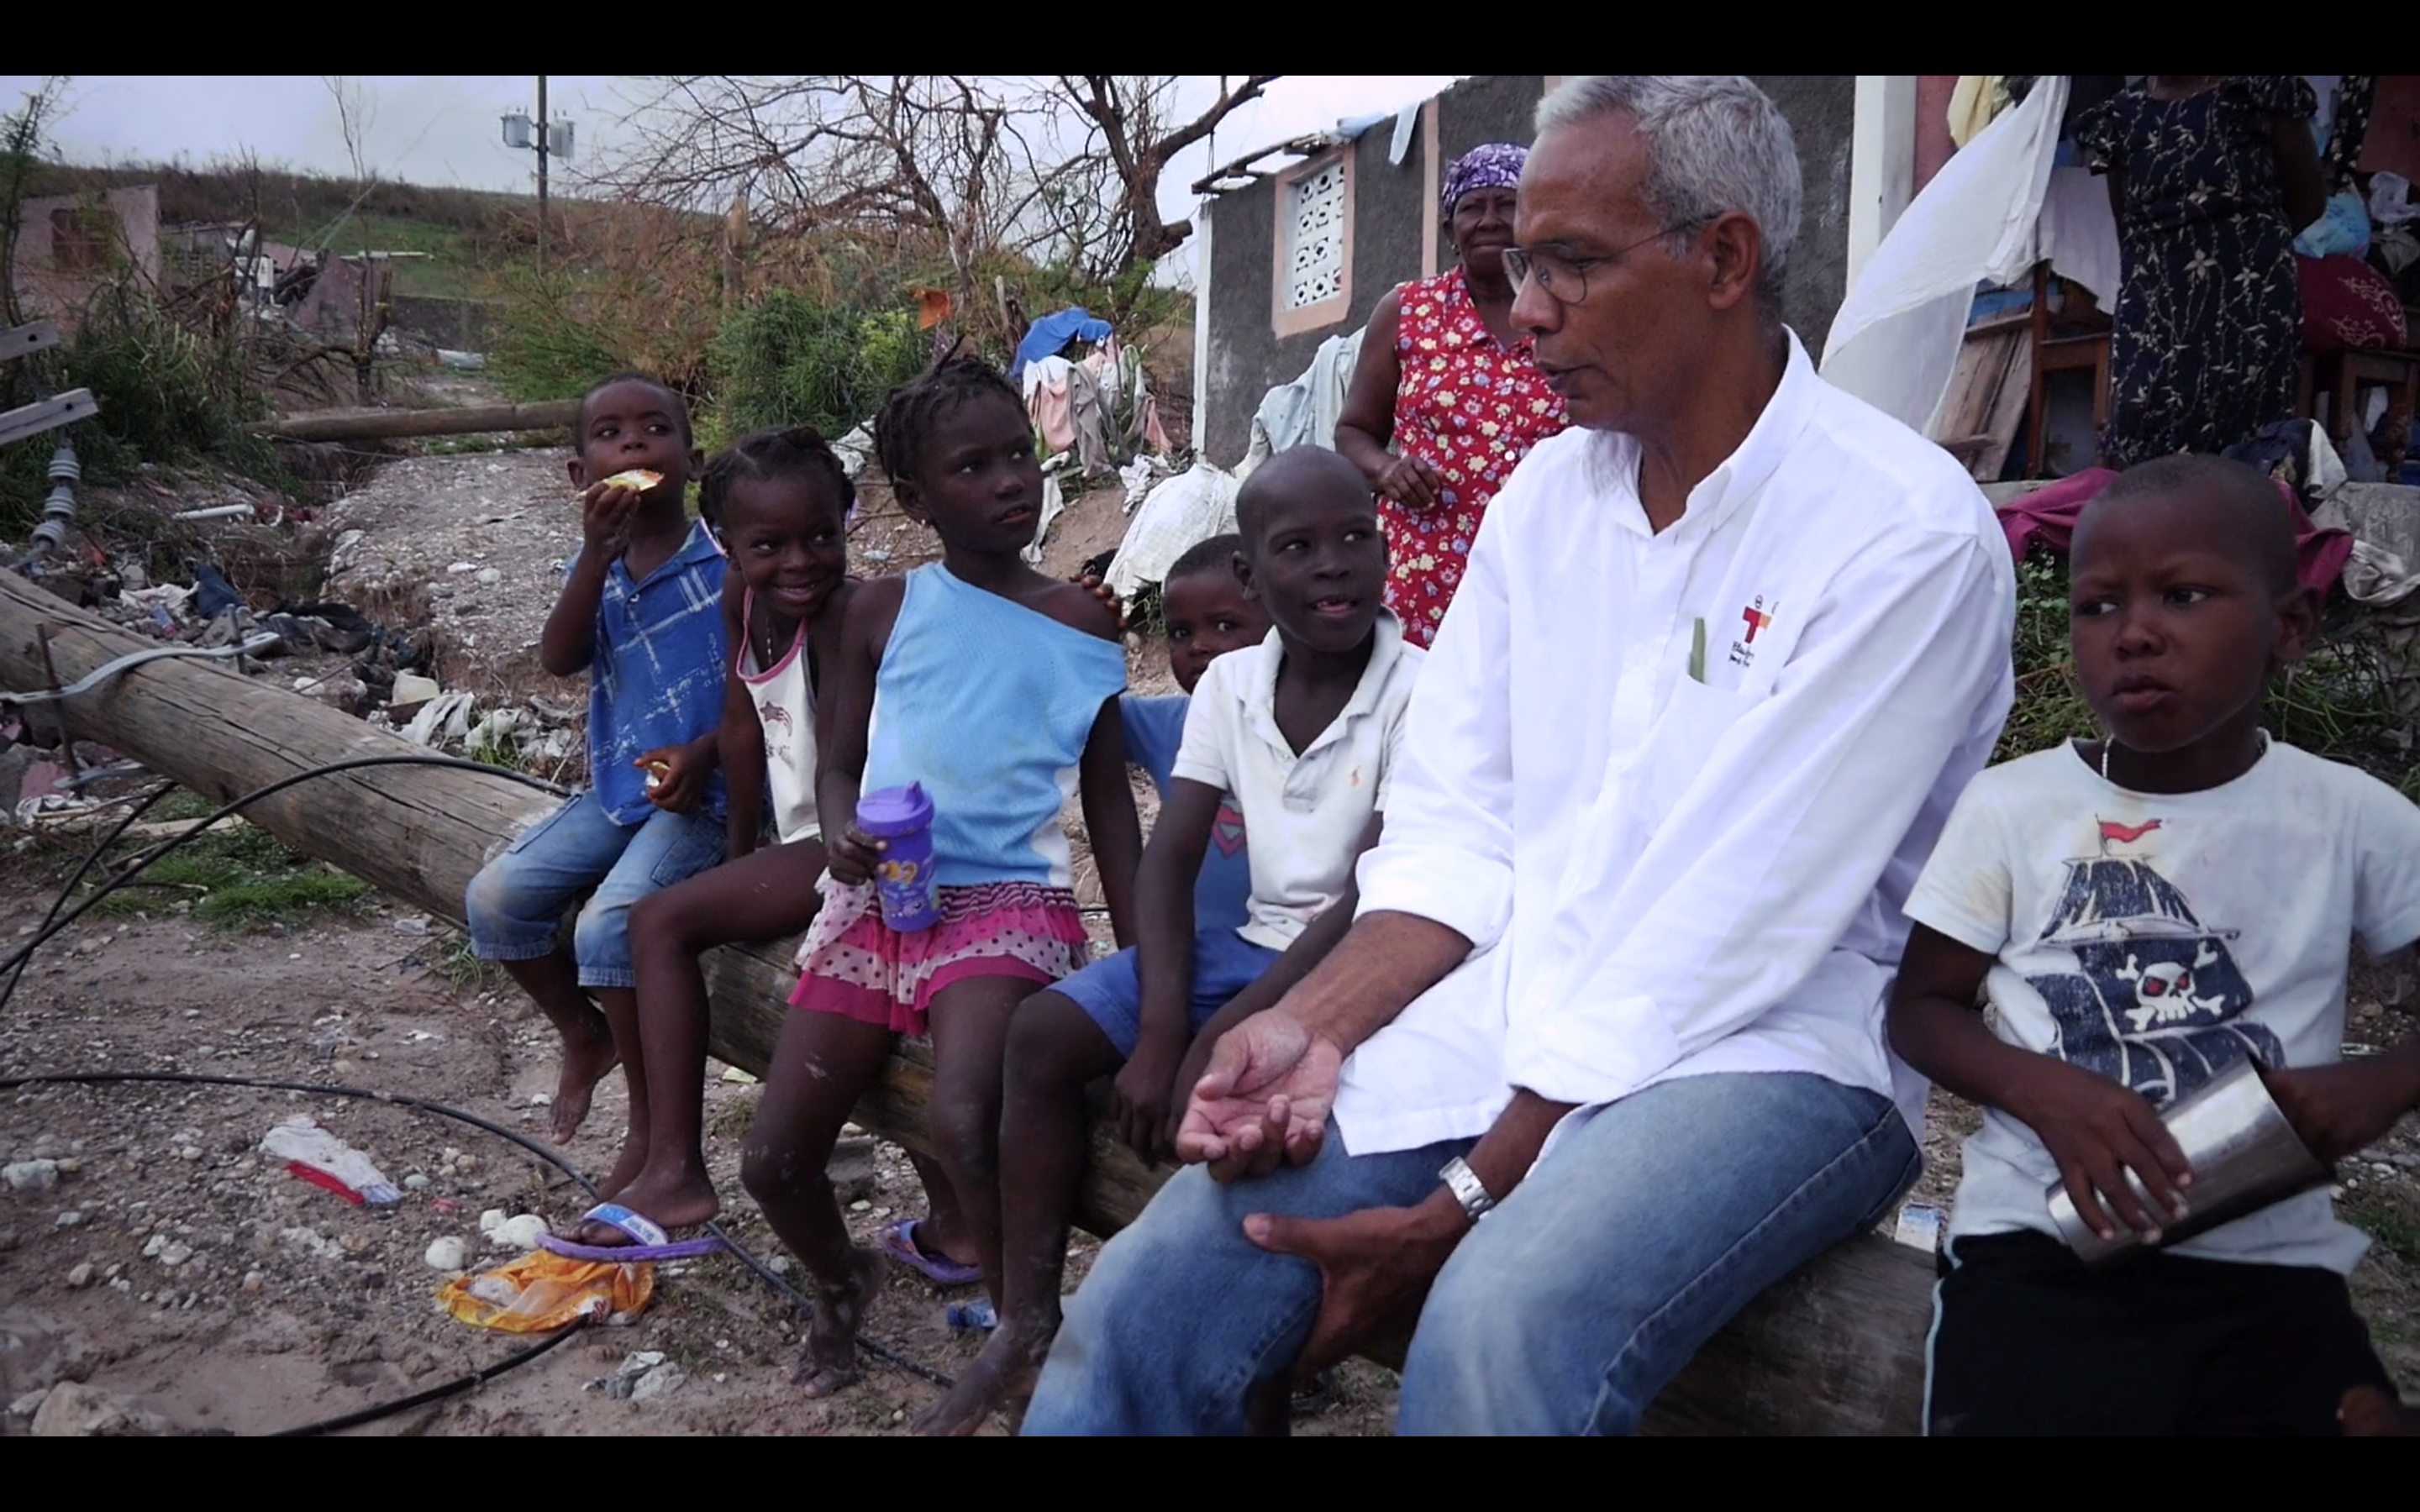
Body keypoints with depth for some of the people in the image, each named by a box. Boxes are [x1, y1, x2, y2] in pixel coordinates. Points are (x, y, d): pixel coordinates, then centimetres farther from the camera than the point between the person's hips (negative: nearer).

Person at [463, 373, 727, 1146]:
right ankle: (583, 1034, 19)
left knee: (608, 923, -24)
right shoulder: (594, 565, 9)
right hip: (615, 788, 6)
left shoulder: (726, 559, -6)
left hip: (701, 792, -6)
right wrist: (598, 555, -19)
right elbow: (560, 660, -8)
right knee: (495, 896, -5)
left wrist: (707, 752, -21)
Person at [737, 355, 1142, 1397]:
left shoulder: (1082, 623, 3)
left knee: (962, 1125, -32)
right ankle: (840, 1280, 37)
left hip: (1006, 902, -3)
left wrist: (1143, 960, -2)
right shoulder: (884, 610, 7)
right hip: (875, 898, 3)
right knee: (773, 1164, 2)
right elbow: (839, 765, 11)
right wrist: (840, 834, -14)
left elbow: (1109, 800, 6)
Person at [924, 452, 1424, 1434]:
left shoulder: (1417, 691, -14)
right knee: (1044, 1034, -9)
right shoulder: (1229, 686, 3)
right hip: (1249, 940, 6)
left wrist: (1218, 1037, -25)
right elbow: (1168, 863, -1)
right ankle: (1028, 1325, -2)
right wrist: (1160, 1028, -17)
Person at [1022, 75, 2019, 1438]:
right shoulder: (1548, 495, 8)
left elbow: (1727, 931, -18)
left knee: (1499, 1329, -35)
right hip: (1500, 1018, 5)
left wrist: (1463, 1205, -21)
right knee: (1148, 1303, -13)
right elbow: (1456, 831, 6)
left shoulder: (1905, 533, -12)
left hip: (1766, 1053, -4)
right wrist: (1318, 1023, -12)